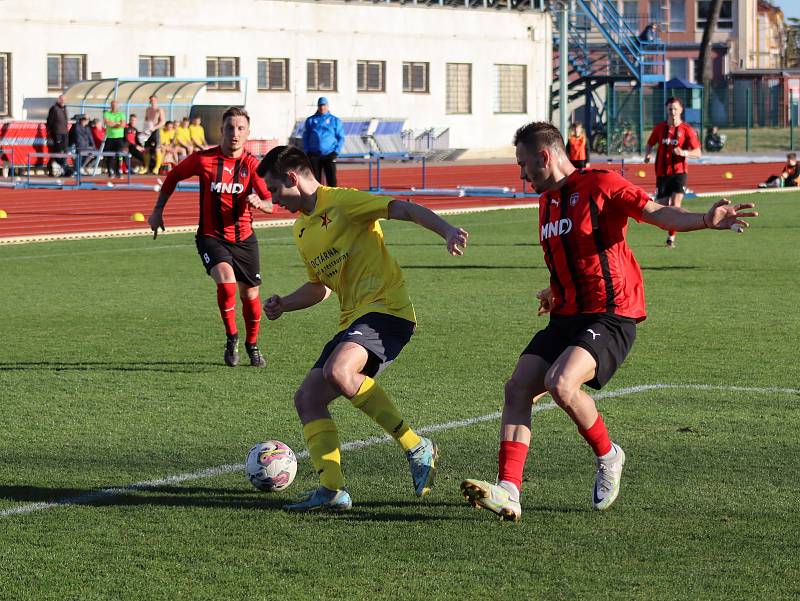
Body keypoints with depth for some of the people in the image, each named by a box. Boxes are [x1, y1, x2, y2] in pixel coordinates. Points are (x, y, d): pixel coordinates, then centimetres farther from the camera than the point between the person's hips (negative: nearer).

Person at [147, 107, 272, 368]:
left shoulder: (251, 164, -7)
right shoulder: (203, 159, -9)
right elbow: (174, 176, 9)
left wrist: (259, 202, -37)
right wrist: (158, 210, 8)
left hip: (243, 238, 2)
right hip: (211, 236, -2)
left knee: (250, 294, 9)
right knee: (226, 281, -28)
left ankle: (252, 344, 36)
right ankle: (231, 338, -7)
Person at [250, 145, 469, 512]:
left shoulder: (341, 201, -7)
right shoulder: (301, 231, 20)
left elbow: (405, 209, -16)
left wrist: (447, 231, -32)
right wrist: (284, 304, 14)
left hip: (386, 307, -9)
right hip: (352, 319, 9)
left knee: (337, 371, -31)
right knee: (307, 398, -1)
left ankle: (416, 447, -20)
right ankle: (332, 489, -5)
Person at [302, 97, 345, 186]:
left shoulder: (335, 120, 8)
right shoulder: (310, 120, 11)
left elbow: (341, 138, 8)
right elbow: (305, 137, 13)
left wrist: (336, 151, -4)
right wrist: (307, 151, 1)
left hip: (329, 155, -1)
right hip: (314, 155, 1)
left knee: (332, 180, -8)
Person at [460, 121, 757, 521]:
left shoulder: (600, 185, -6)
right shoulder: (547, 202, 19)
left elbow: (657, 214, -18)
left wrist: (705, 220, -33)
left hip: (610, 316, -8)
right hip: (566, 318, 8)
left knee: (560, 383, -28)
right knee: (518, 388, -11)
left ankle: (607, 456, -1)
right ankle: (508, 492, -17)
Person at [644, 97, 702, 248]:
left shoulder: (687, 129, -3)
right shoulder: (660, 128, 5)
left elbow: (697, 153, -5)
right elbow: (650, 144, 17)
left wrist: (684, 152, -25)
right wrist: (647, 155, -5)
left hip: (679, 172, -3)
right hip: (662, 172, 3)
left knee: (675, 205, -16)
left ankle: (671, 237, -5)